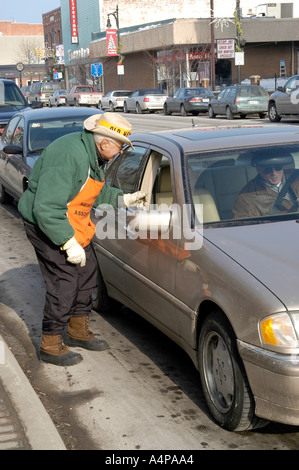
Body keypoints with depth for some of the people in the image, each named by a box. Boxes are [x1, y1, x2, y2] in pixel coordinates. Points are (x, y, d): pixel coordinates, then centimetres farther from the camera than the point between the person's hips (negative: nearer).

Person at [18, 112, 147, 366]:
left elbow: (98, 192, 19)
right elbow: (46, 208, -32)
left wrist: (125, 199, 8)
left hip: (72, 224, 10)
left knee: (87, 270, 16)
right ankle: (51, 346, 6)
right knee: (64, 282, -9)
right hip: (47, 225, -10)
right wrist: (69, 243, -31)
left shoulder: (93, 155, 2)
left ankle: (78, 330, 33)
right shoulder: (69, 157, -30)